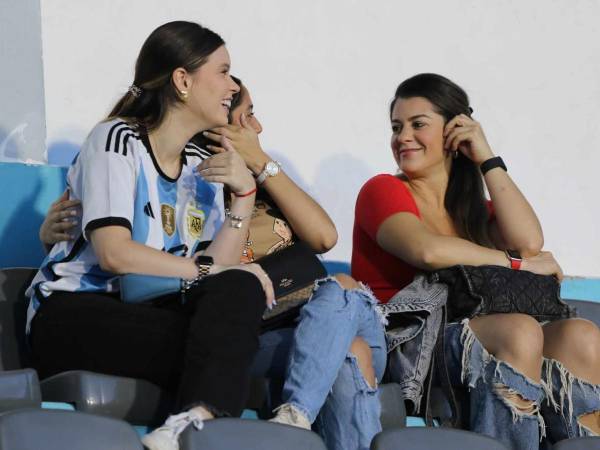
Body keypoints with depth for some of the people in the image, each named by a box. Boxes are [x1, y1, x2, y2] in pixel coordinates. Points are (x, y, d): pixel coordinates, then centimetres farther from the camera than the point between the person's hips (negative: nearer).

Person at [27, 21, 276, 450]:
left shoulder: (202, 166, 15)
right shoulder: (117, 140, -5)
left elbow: (218, 266, 1)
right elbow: (114, 253, -18)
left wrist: (245, 191, -9)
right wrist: (208, 270, -14)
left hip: (145, 312, 6)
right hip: (73, 310, -6)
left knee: (241, 290, -28)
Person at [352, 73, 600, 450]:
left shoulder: (472, 207, 23)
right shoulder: (382, 191, 7)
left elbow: (529, 241, -1)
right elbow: (427, 251, -15)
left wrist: (488, 160, 6)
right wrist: (516, 262, -6)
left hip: (477, 345, 5)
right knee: (520, 330, -32)